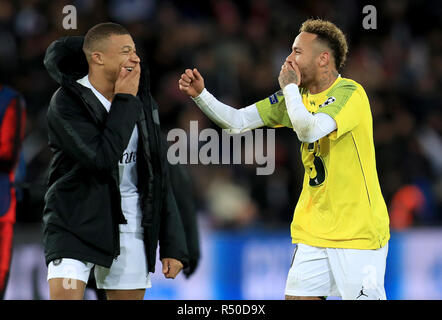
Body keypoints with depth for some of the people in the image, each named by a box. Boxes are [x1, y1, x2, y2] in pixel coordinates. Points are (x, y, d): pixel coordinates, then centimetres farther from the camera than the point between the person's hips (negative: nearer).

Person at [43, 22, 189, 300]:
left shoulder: (142, 102, 6)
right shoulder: (67, 102, -11)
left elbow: (159, 177, 9)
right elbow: (102, 157, -25)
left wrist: (174, 245, 6)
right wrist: (124, 101, -15)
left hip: (131, 226, 5)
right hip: (76, 223, -5)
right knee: (65, 295, -18)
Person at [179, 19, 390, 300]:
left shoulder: (350, 94, -14)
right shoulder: (298, 95, 9)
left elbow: (309, 130, -30)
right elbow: (238, 122, 10)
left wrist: (289, 87, -16)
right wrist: (200, 94, -4)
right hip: (314, 231, 7)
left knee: (364, 297, -7)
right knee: (298, 296, 0)